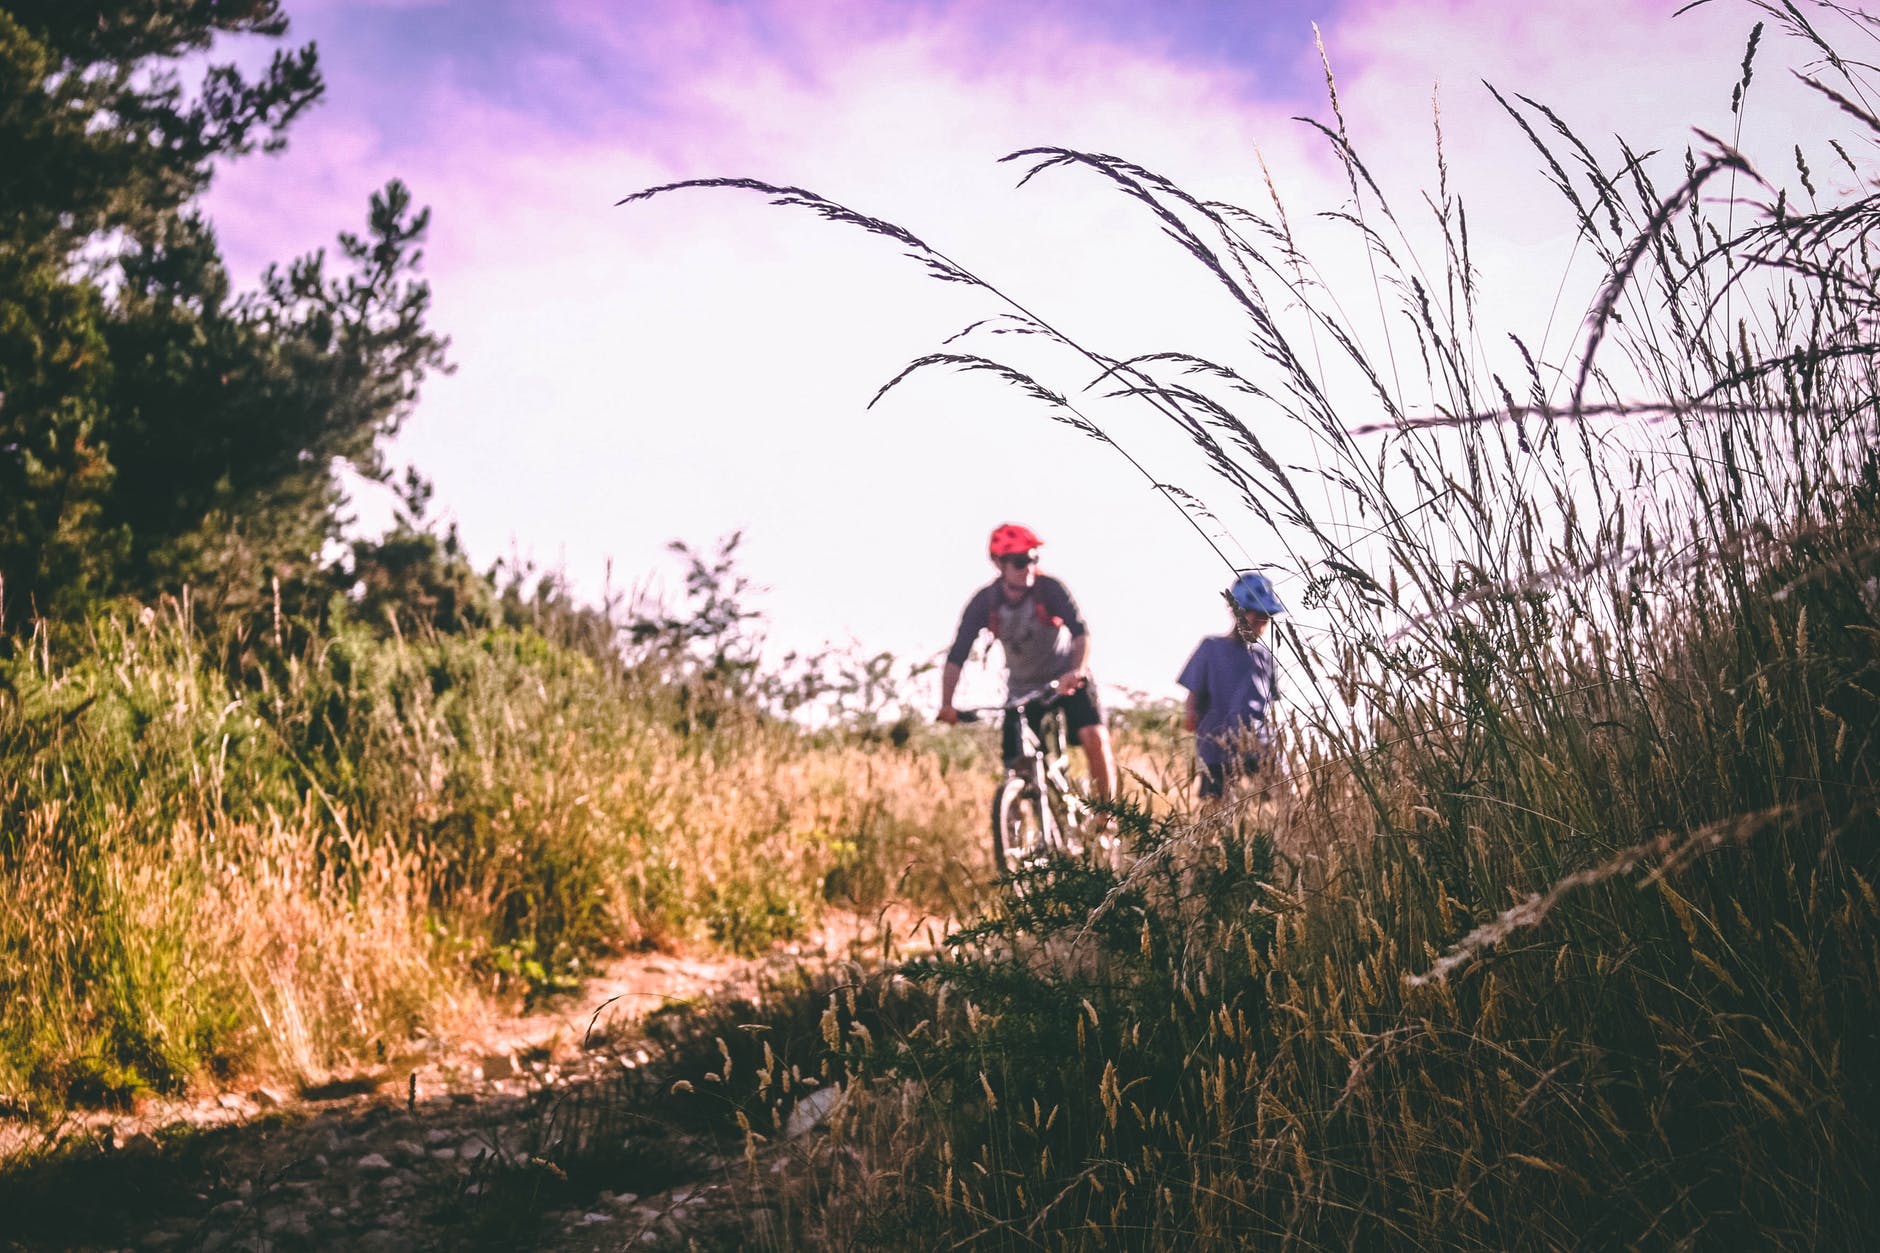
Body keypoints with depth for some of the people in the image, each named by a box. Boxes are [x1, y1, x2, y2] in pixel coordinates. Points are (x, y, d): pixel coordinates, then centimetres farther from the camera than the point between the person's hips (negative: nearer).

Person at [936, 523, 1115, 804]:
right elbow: (957, 656, -16)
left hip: (1067, 679, -2)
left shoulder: (1049, 588, -19)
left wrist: (1078, 670, -49)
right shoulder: (984, 602, -15)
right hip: (1022, 689, 2)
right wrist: (946, 705, -29)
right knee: (1018, 768, -6)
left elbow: (1080, 631, -30)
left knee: (1094, 736, -24)